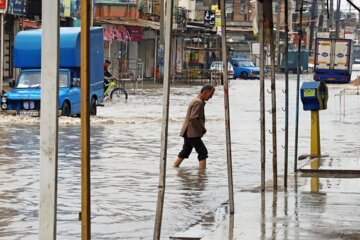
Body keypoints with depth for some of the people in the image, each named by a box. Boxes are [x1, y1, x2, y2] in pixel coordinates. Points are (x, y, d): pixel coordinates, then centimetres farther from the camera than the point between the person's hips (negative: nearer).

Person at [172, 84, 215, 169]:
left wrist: (202, 130, 12)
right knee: (203, 152, -7)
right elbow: (193, 118, -25)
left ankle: (173, 167, 21)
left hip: (188, 133, 11)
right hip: (192, 133, -11)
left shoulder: (197, 101, 17)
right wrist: (201, 131, -15)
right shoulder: (198, 102, -18)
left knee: (185, 152, 17)